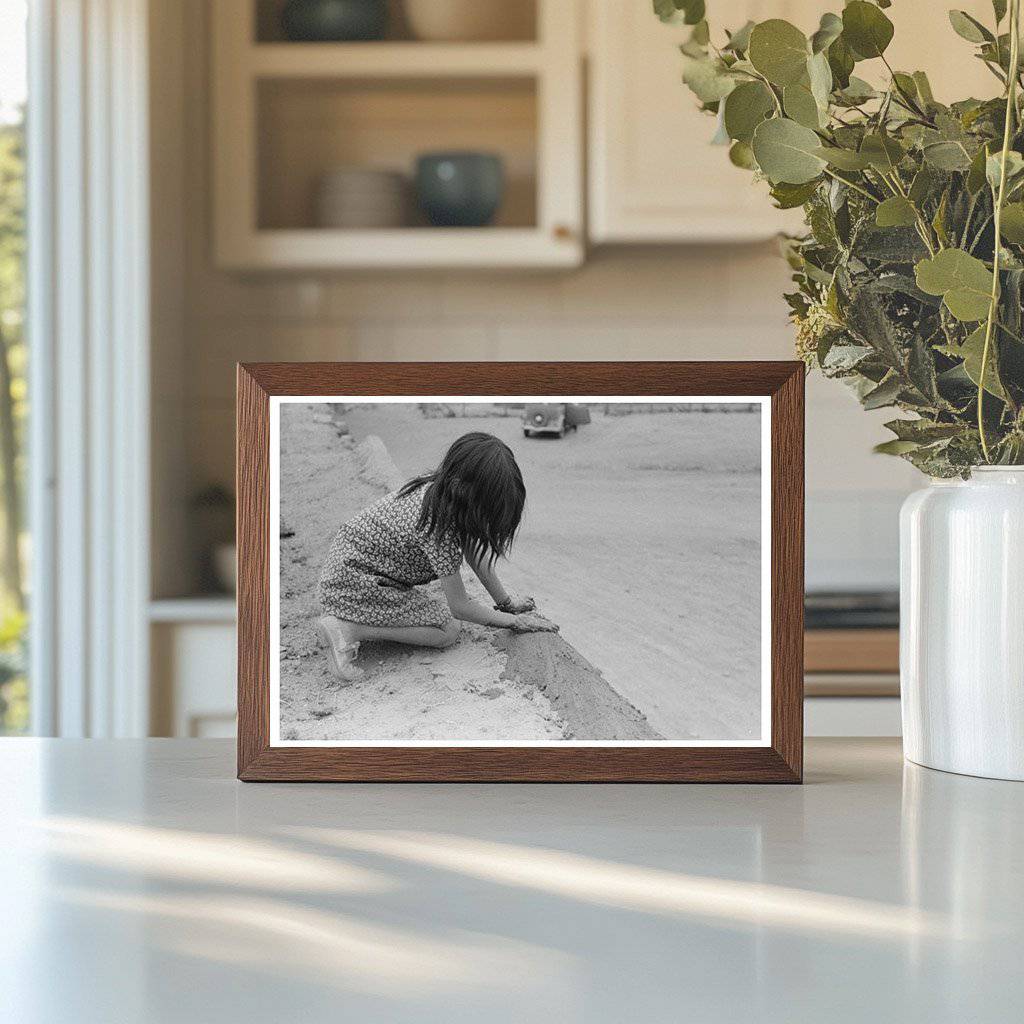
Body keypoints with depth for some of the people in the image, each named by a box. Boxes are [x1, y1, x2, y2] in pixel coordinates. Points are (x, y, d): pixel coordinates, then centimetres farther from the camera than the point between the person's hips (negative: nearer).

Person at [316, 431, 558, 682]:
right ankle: (348, 629, -16)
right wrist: (513, 621, -7)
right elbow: (460, 607, -19)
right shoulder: (438, 522, -29)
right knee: (448, 630, -10)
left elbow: (475, 552, 10)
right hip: (353, 584, -9)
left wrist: (507, 601, 11)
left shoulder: (438, 488, -5)